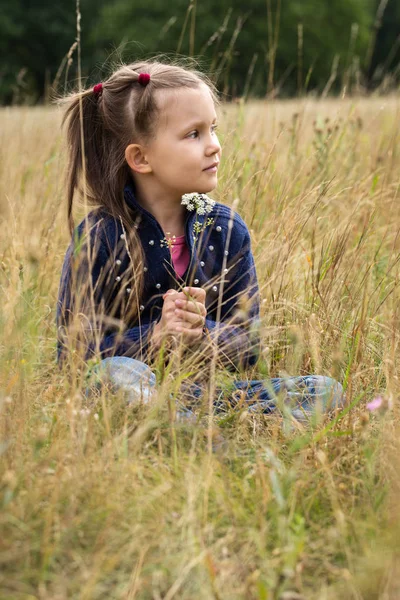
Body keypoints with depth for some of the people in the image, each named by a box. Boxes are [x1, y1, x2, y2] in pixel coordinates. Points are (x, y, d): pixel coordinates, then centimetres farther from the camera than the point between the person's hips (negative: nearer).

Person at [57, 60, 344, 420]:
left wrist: (202, 334, -17)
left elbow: (248, 349, 5)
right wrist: (155, 335, -24)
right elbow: (73, 353, -12)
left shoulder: (226, 229, 3)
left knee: (326, 391, -13)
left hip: (204, 390, 5)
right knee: (117, 373, -39)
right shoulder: (100, 236, -10)